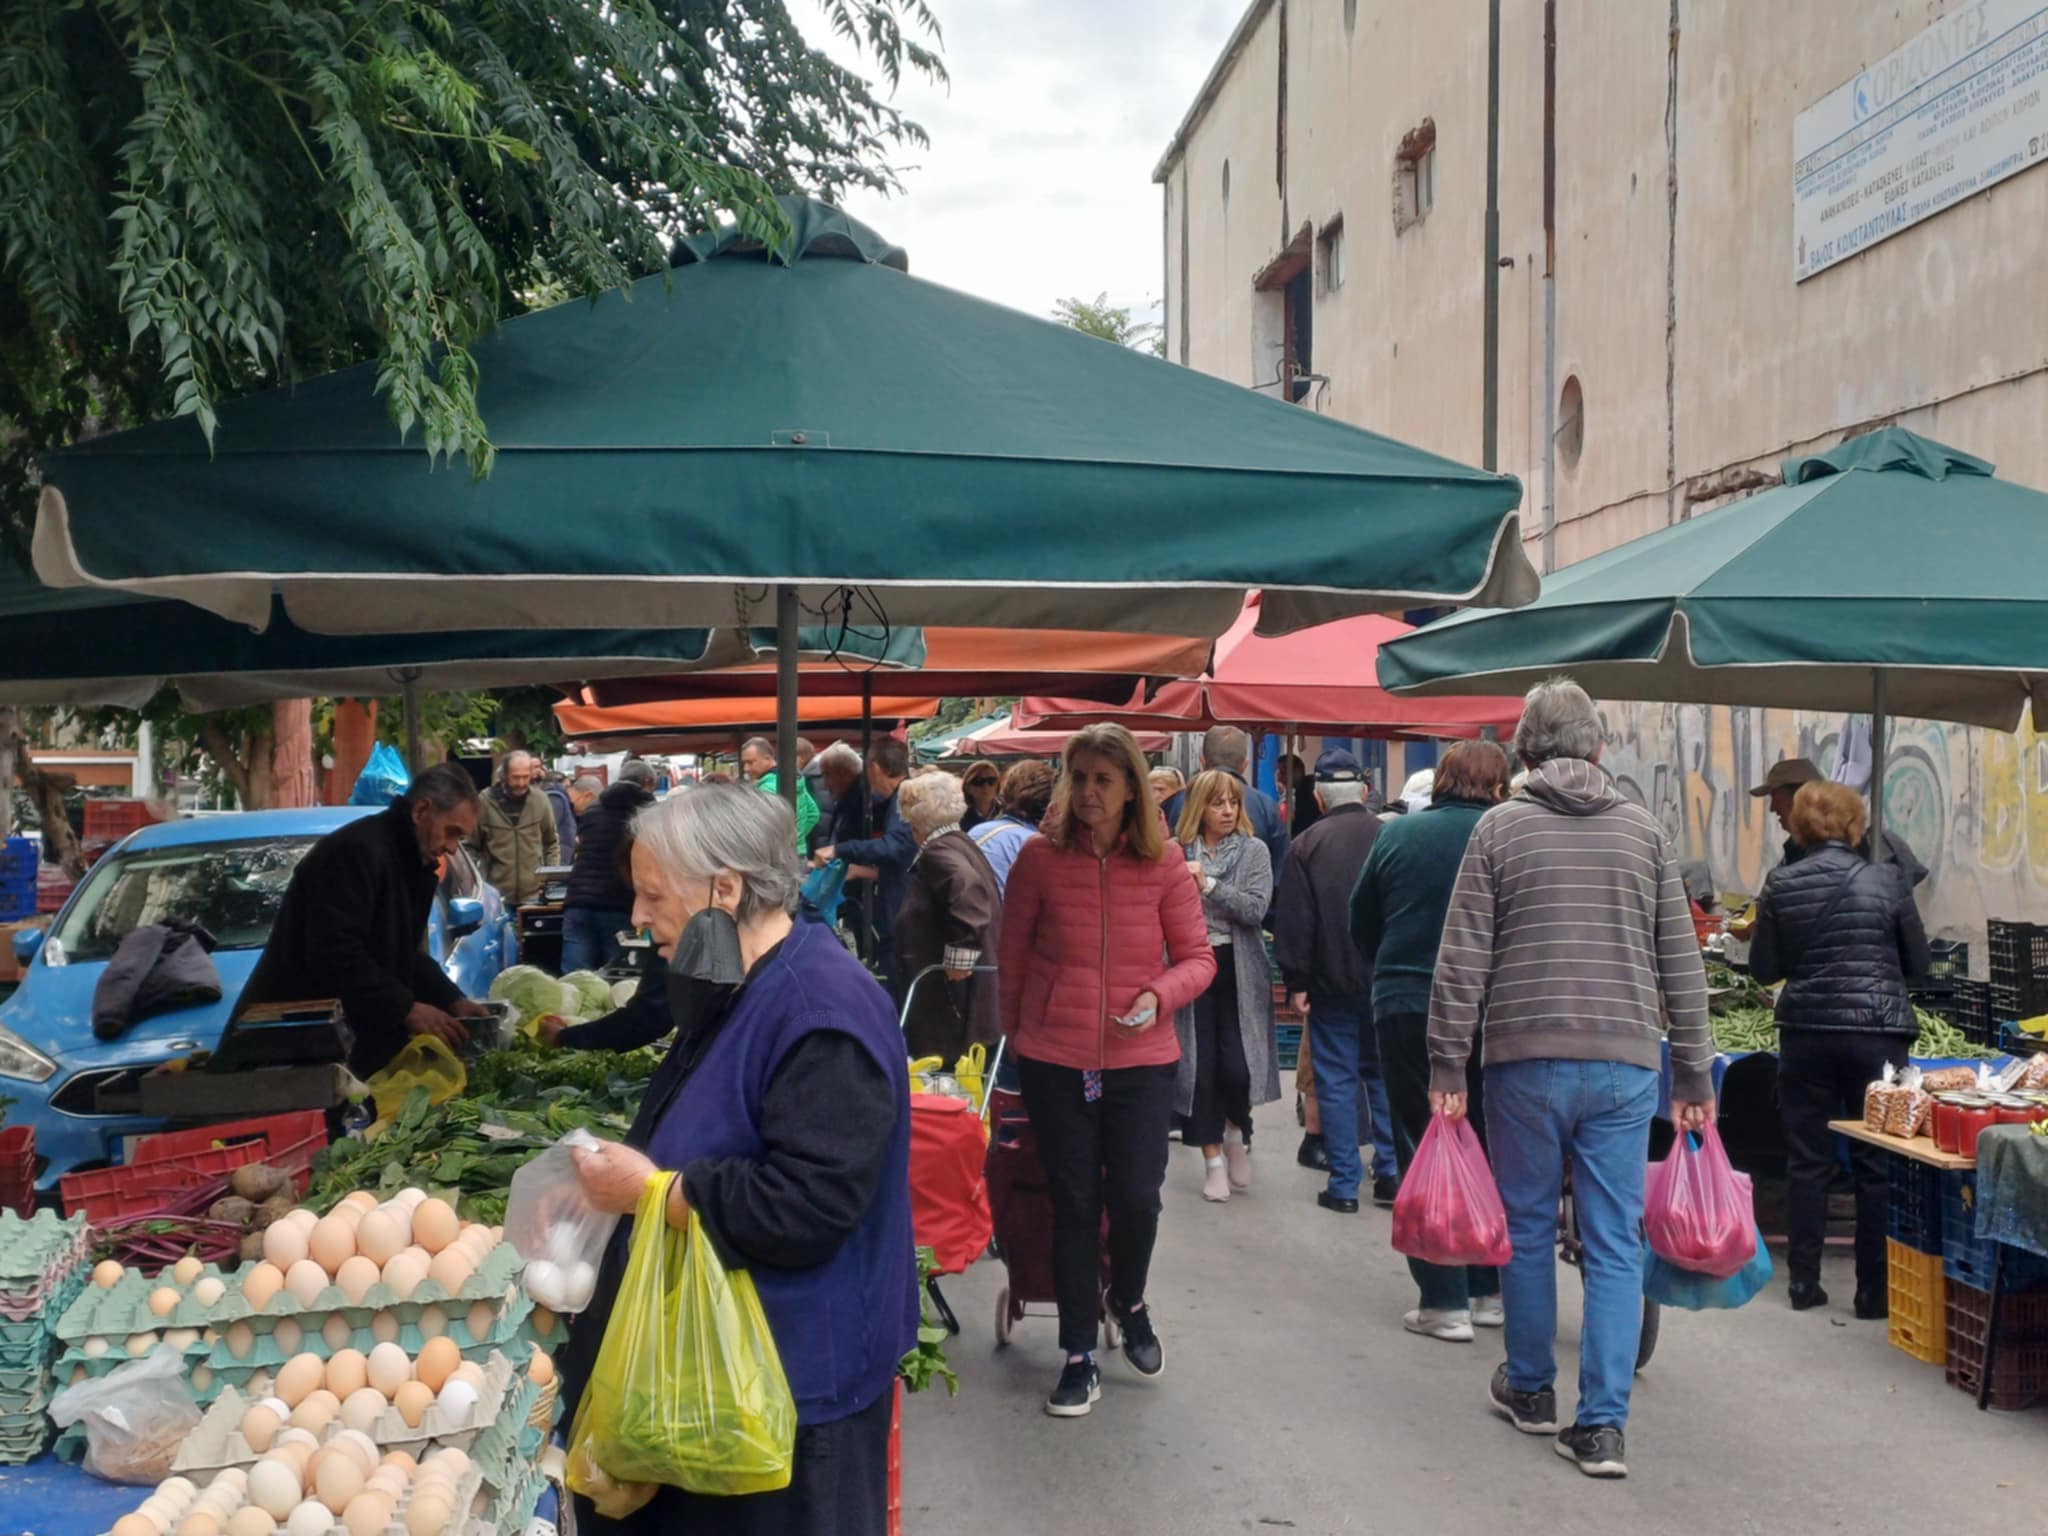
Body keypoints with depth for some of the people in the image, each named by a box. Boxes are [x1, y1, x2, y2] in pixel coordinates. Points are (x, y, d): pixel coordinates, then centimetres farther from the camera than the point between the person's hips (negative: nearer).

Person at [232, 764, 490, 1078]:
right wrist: (406, 1009, -26)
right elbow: (336, 955, -28)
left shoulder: (413, 863, 13)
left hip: (349, 1035, 10)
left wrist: (452, 1001, 1)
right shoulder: (357, 851, -20)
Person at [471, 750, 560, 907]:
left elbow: (552, 843, 13)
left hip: (534, 894, 2)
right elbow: (472, 846, 3)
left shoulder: (541, 801, 1)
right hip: (496, 895, -2)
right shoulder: (485, 802, -7)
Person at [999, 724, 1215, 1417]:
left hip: (1141, 1060, 0)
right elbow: (1012, 958, 7)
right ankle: (1079, 1357, 22)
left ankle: (1129, 1303, 37)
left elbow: (1197, 957, 3)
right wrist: (1017, 1035, 15)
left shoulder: (1163, 862, -4)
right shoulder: (1040, 858, -5)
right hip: (1054, 1060, 0)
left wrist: (1158, 998, -16)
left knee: (1136, 1198, 2)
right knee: (1073, 1204, 7)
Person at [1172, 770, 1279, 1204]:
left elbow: (1256, 908, -11)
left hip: (1238, 969, 0)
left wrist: (1208, 884, -16)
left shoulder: (1253, 850, 2)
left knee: (1237, 1067, -5)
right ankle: (1213, 1158, 16)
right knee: (1201, 1066, 2)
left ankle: (1237, 1132, 26)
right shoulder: (1176, 852, 2)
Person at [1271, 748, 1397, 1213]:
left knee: (1336, 1079, 4)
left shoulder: (1306, 846, -9)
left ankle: (1344, 1184, 5)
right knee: (1384, 1073, 14)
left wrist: (1296, 981, -3)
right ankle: (1390, 1173, 15)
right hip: (1387, 978, 3)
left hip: (1332, 982, -3)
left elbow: (1293, 920, -9)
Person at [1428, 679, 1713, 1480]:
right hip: (1626, 1064, 1)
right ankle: (1601, 1426, 3)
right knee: (1615, 1244, 5)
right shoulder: (1644, 829, 6)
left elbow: (1462, 960, -4)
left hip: (1527, 1060, -1)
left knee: (1528, 1227, 14)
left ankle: (1531, 1389, 28)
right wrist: (1694, 1075, 12)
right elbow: (1682, 963, 6)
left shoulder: (1499, 828, 0)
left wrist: (1447, 1066, 1)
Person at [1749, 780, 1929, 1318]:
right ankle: (1874, 1289, 11)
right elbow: (1918, 962, 4)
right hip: (1876, 1032, -1)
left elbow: (1763, 968, 2)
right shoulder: (1887, 879, -5)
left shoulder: (1780, 885, -3)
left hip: (1805, 1032, 1)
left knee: (1807, 1162, 9)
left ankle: (1804, 1283, 15)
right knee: (1877, 1164, 7)